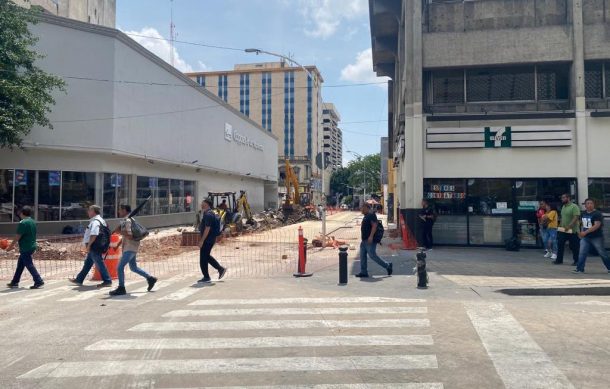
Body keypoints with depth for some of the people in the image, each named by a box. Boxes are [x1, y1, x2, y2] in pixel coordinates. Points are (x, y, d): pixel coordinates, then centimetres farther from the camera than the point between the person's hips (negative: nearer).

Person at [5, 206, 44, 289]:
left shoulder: (23, 223, -17)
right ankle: (15, 282, 25)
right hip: (31, 246, 9)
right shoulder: (32, 222, 10)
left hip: (25, 249, -9)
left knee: (29, 265, -5)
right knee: (20, 265, 17)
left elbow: (17, 237, -15)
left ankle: (39, 281, -6)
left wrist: (10, 246, -3)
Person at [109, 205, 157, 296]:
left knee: (120, 267, -8)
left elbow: (130, 236, -24)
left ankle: (121, 288, 1)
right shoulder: (124, 221, 13)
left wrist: (119, 231, -23)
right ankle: (150, 278, 24)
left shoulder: (128, 221, -17)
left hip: (130, 248, -10)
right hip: (129, 248, 10)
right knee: (133, 267, 17)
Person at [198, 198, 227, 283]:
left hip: (207, 240, -10)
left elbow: (207, 228, -24)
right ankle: (221, 269, 21)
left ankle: (206, 278, 7)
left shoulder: (208, 214, -19)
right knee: (207, 256, 19)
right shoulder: (209, 213, 14)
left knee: (203, 258, -1)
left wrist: (202, 240, -23)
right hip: (211, 239, 10)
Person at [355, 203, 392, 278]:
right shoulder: (366, 216, 20)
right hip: (364, 241, 10)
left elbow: (374, 226, -21)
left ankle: (387, 265, 3)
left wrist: (371, 236, -28)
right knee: (362, 256, 6)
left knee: (372, 255, -10)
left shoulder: (371, 215, -11)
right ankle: (363, 272, 9)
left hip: (370, 240, -10)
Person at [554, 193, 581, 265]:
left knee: (574, 247, 3)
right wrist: (560, 226, 13)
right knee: (560, 245, 6)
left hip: (572, 231, -8)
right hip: (562, 230, 8)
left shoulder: (574, 207, -13)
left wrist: (568, 226, -26)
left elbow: (576, 218, -21)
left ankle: (576, 261, 15)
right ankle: (559, 260, 12)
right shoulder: (563, 207, 13)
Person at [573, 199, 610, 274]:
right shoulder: (583, 213, 8)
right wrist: (582, 232, 14)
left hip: (596, 237, -6)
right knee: (582, 253, -3)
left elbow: (597, 225, -23)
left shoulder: (597, 214, -13)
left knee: (603, 253, 5)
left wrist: (585, 232, -29)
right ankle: (580, 268, -1)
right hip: (585, 237, 6)